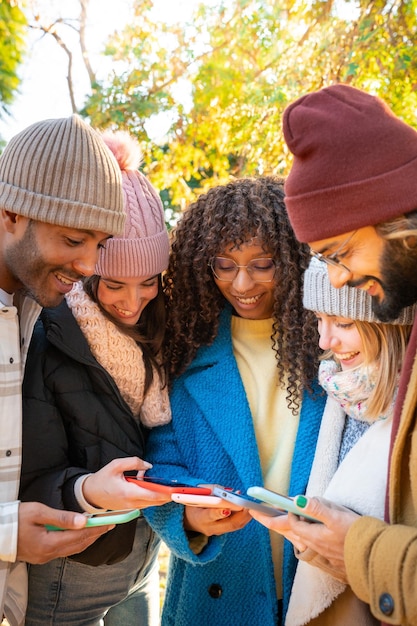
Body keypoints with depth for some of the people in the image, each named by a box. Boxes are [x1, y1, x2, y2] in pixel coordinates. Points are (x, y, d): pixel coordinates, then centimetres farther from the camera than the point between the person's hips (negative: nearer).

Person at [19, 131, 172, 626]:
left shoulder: (157, 334, -5)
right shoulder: (43, 342, -22)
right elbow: (31, 486, -19)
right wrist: (85, 491, -37)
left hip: (143, 558, 5)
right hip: (67, 579, -5)